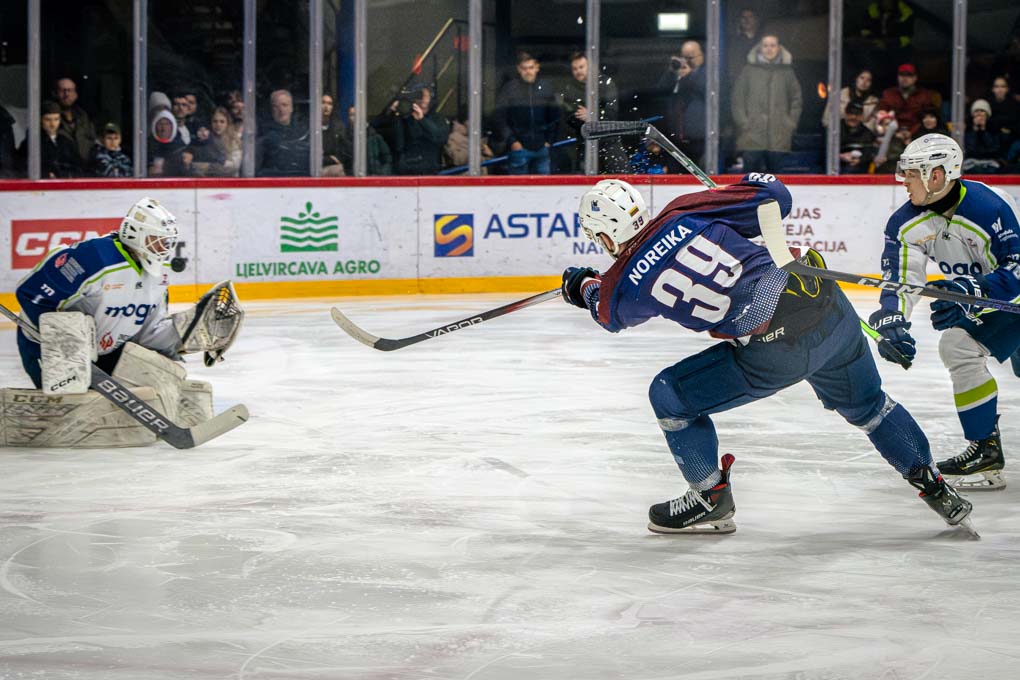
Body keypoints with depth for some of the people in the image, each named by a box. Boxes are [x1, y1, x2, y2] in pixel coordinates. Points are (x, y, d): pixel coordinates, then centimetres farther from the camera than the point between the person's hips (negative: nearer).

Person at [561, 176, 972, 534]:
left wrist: (584, 286, 46)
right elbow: (772, 197, 4)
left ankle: (711, 501, 26)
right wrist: (756, 182, 27)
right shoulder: (684, 214, 2)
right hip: (827, 304, 5)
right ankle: (934, 487, 38)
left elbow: (611, 313, 25)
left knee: (670, 396, 14)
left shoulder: (623, 288, -2)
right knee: (868, 406, 31)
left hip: (777, 351, -5)